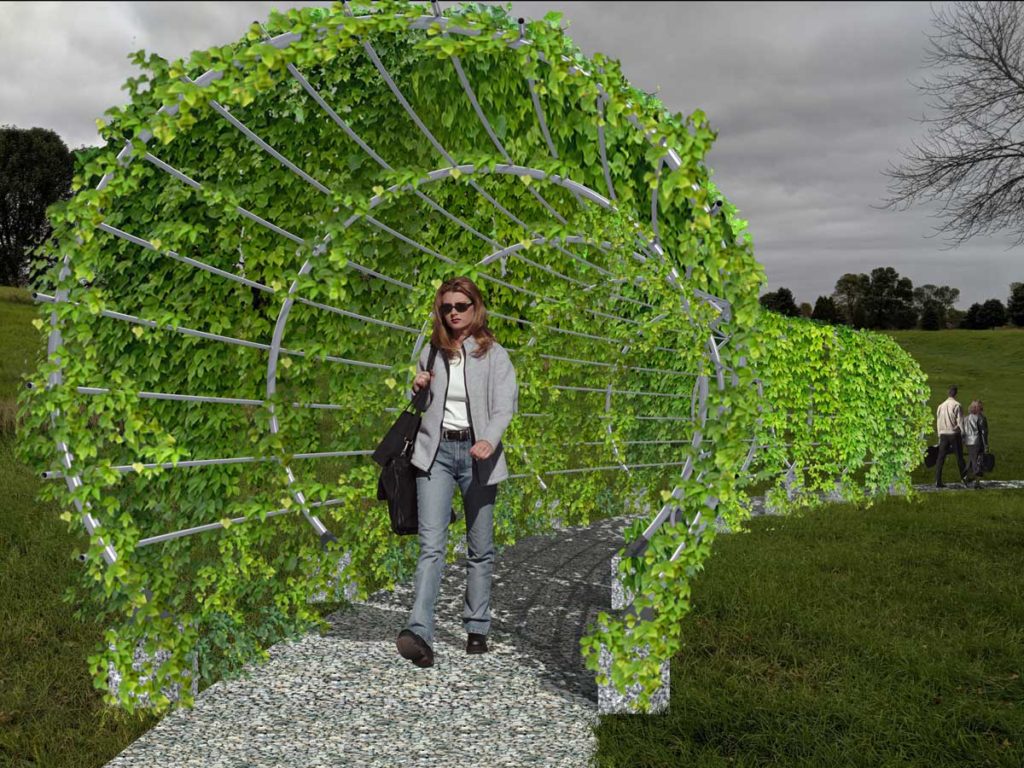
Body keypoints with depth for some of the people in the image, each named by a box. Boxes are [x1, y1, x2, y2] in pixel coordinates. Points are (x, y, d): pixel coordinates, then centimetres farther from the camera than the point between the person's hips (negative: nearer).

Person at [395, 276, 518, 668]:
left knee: (480, 548, 8)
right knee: (431, 546, -12)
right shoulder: (432, 352, 13)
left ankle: (477, 629, 20)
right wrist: (417, 389, 2)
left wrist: (489, 440, -29)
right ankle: (420, 635, -21)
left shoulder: (494, 355, 2)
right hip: (436, 450, 1)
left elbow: (505, 405, -10)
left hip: (477, 452, -1)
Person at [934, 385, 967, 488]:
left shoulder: (941, 406, 9)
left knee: (940, 458, 2)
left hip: (943, 434, 4)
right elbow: (960, 421, -10)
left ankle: (938, 481, -4)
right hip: (954, 434, -4)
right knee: (959, 457, 10)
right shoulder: (956, 405, -8)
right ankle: (964, 477, 20)